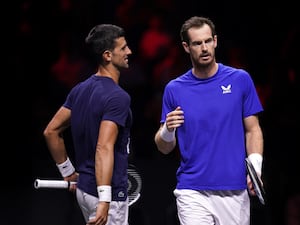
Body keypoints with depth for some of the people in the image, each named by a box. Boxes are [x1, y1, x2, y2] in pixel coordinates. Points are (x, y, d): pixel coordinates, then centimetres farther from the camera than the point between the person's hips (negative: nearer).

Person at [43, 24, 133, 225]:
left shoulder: (81, 90, 8)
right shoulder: (118, 97, -19)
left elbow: (51, 131, 12)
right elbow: (104, 148, -28)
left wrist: (69, 172, 18)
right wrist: (104, 201, -34)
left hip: (84, 188, 9)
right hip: (108, 193, -9)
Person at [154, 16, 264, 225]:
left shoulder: (240, 80, 4)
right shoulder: (174, 89, 5)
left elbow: (252, 130, 7)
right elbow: (164, 147, 9)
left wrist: (255, 168, -8)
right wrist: (168, 130, -14)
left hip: (234, 191, 1)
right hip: (193, 192, -1)